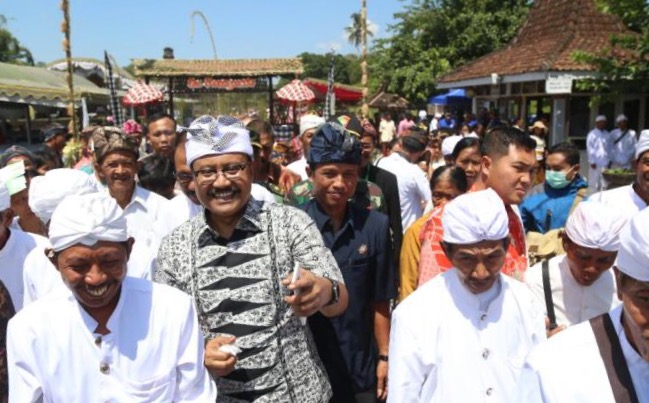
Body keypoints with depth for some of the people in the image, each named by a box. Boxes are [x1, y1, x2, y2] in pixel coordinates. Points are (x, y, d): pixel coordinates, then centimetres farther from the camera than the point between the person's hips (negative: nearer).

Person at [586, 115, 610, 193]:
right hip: (595, 163, -5)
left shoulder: (607, 134, 11)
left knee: (604, 183, 6)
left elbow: (609, 148, 13)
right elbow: (590, 149, -6)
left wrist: (609, 160, 8)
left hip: (605, 163, 5)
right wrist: (592, 161, -9)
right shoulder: (592, 134, -4)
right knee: (594, 182, 0)